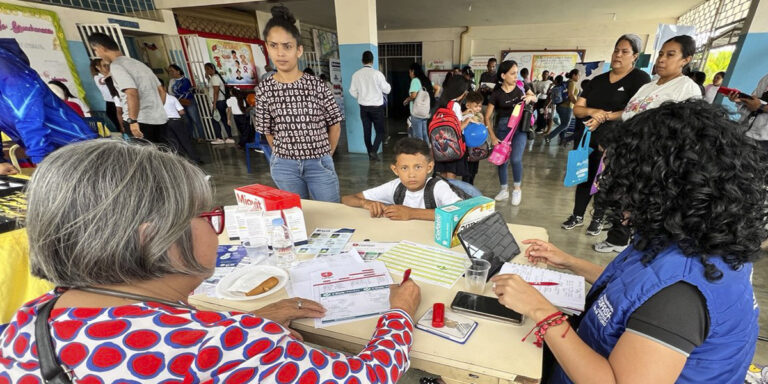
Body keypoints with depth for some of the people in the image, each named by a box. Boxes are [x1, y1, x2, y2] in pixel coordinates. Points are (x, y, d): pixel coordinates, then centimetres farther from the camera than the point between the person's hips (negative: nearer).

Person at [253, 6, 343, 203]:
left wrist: (326, 155, 4)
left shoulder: (316, 85, -8)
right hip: (285, 167, 2)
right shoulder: (264, 90, -3)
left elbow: (335, 124, 0)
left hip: (319, 164, -1)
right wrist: (284, 156, 6)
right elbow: (268, 132, 5)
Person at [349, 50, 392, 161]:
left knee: (366, 131, 11)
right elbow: (387, 89, -5)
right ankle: (374, 151, -10)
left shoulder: (356, 74, -2)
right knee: (381, 131, 6)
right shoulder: (377, 73, -12)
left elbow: (353, 92, 5)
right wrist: (388, 85, 16)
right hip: (377, 107, -4)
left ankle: (370, 154, 18)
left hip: (363, 107, 4)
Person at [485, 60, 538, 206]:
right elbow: (487, 117, -6)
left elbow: (535, 99, 14)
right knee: (501, 160, 6)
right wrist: (492, 137, -13)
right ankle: (504, 190, 25)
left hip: (520, 126, 0)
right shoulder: (496, 93, -9)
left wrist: (530, 97, -10)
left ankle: (517, 189, 9)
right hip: (502, 127, 0)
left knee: (515, 159, -15)